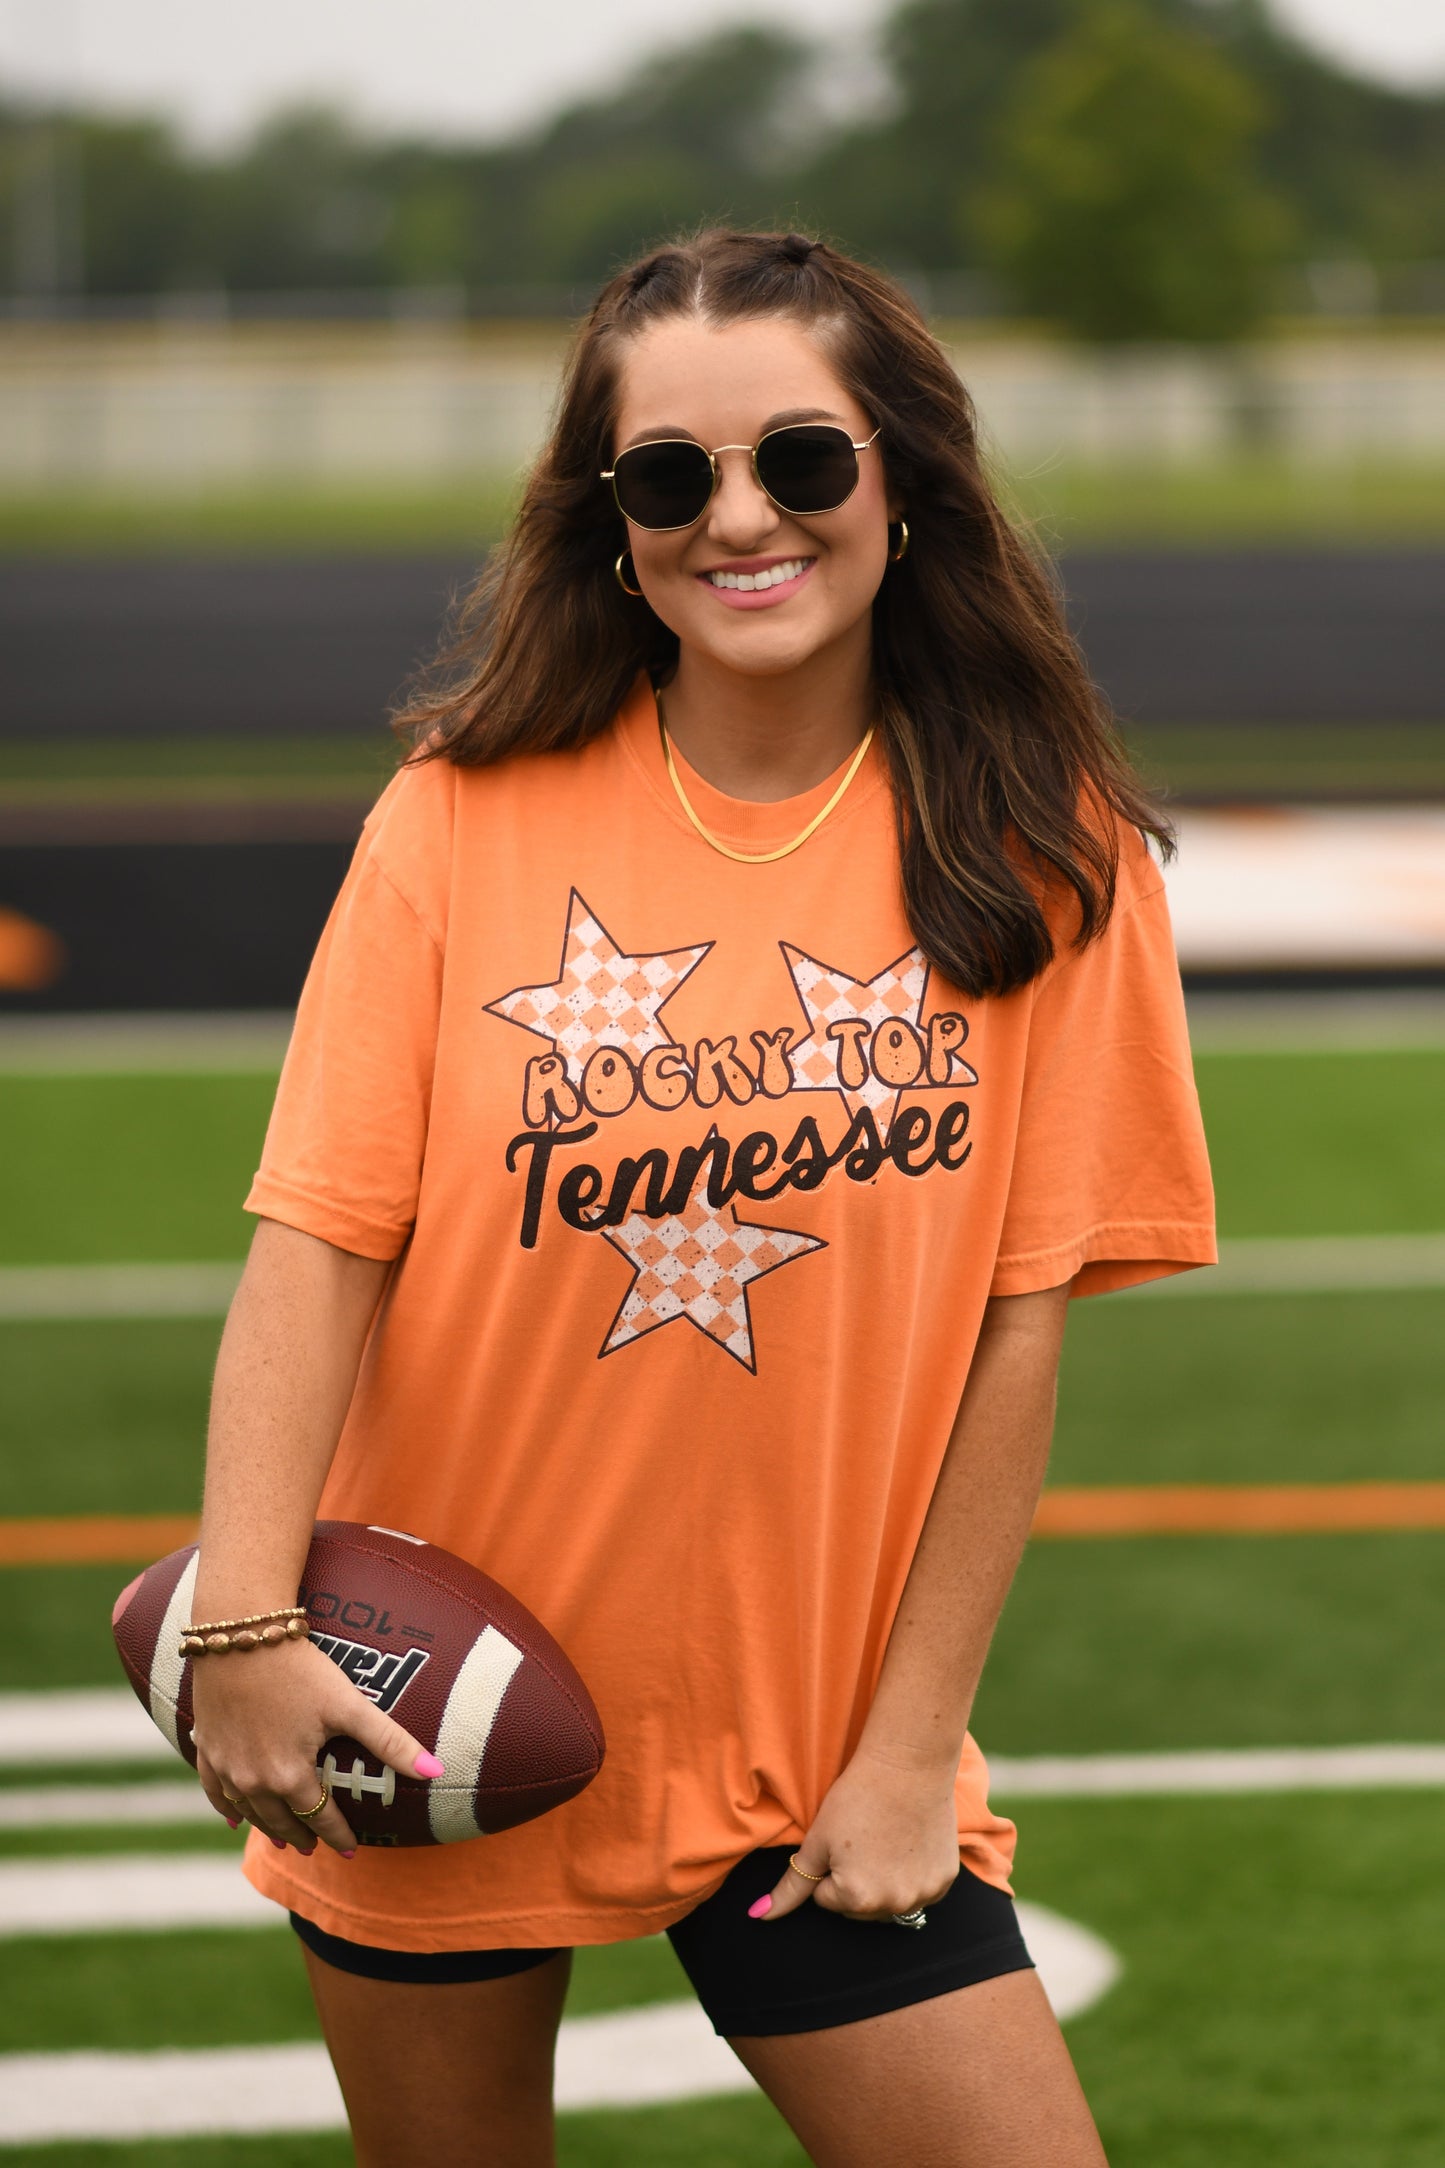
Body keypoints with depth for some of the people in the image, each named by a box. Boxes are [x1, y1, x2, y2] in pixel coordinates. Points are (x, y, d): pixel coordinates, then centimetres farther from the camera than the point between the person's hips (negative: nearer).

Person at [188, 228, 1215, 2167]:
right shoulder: (472, 814, -5)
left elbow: (1019, 1325, -4)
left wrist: (911, 1745, -5)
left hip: (818, 1743, 0)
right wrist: (243, 1615, -21)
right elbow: (322, 1239, -8)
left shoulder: (1037, 850, -4)